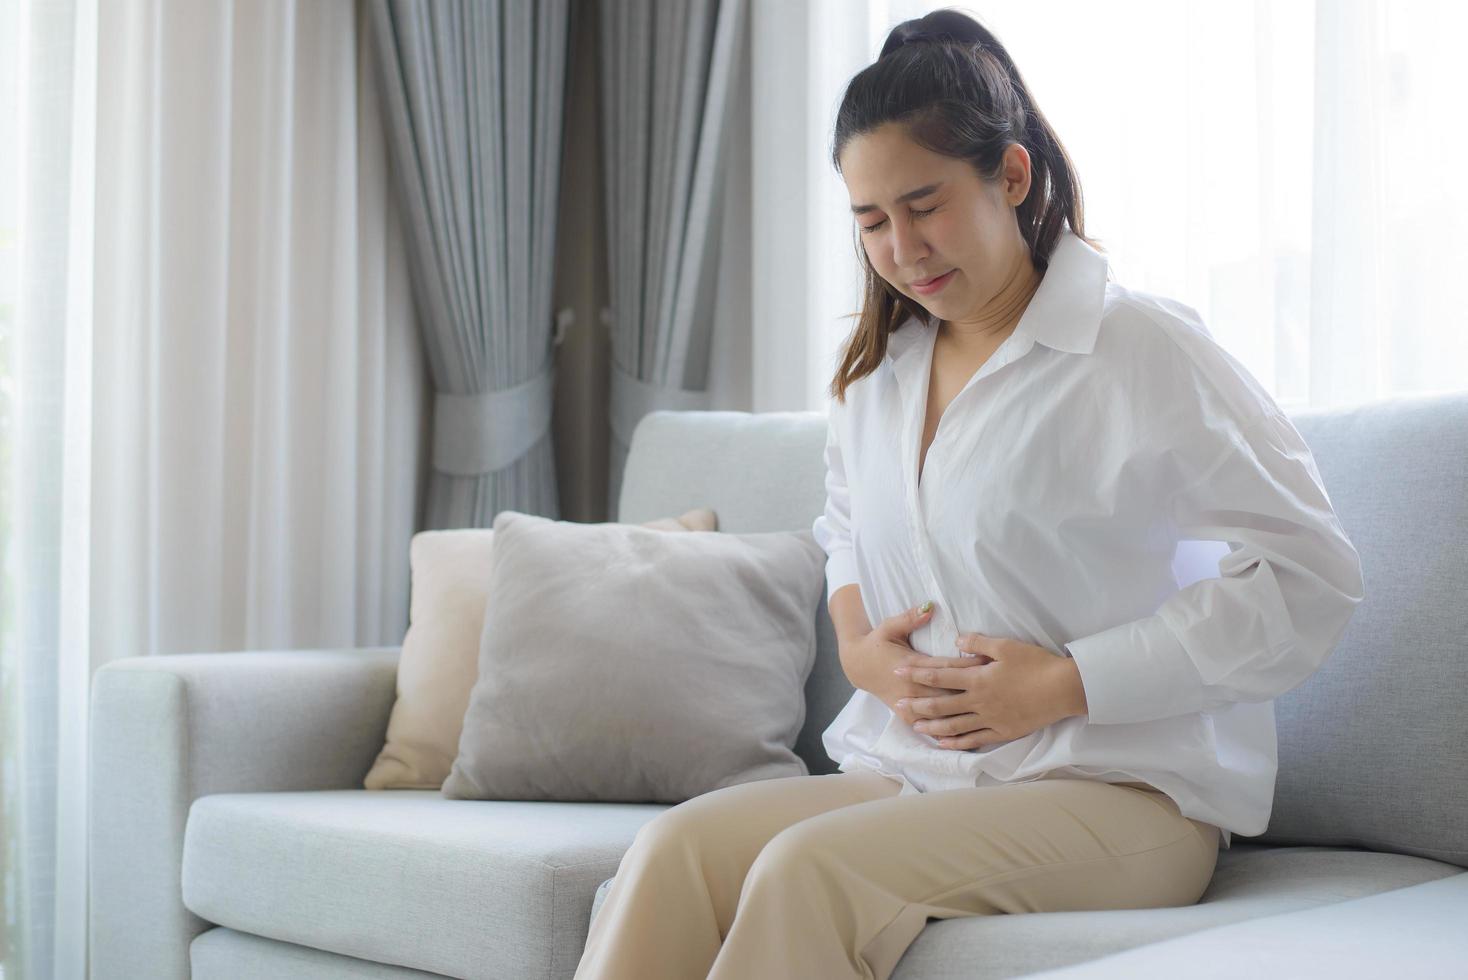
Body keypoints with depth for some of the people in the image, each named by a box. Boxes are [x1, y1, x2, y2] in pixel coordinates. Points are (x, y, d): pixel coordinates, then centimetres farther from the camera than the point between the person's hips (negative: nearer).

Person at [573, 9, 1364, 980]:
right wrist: (857, 643, 8)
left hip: (1120, 793, -6)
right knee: (676, 847, -22)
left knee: (810, 869, -31)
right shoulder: (879, 371, 14)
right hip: (916, 774, 6)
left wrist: (1063, 683, -13)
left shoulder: (1144, 346, -7)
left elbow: (1311, 574, -9)